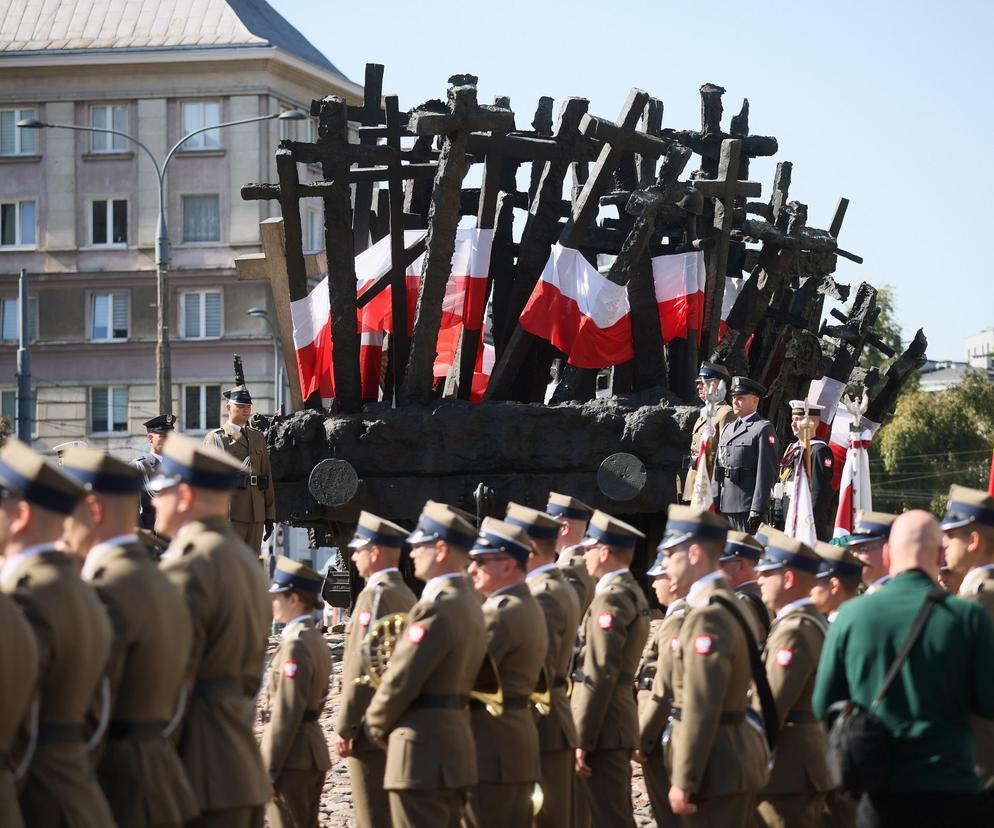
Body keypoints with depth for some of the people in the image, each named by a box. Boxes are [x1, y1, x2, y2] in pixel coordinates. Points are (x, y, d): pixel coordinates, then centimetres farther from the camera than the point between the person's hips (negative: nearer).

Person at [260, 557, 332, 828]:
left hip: (292, 756, -10)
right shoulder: (317, 641, 12)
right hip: (314, 753, 10)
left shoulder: (295, 646, -17)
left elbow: (286, 714, -20)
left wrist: (267, 770, -18)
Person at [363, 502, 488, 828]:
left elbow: (400, 682, -17)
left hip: (423, 755, -10)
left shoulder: (434, 608, -18)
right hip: (456, 748, 10)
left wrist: (376, 725, 0)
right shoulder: (469, 603, 13)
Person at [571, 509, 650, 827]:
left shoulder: (611, 600, -16)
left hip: (604, 727, -10)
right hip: (623, 723, 10)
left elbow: (599, 676, -20)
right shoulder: (633, 592, 15)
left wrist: (582, 740, -19)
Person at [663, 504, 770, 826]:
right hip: (741, 755, 10)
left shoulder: (708, 617, -19)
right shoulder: (734, 605, 12)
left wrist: (684, 782, -20)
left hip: (717, 766, -10)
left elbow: (700, 709, -22)